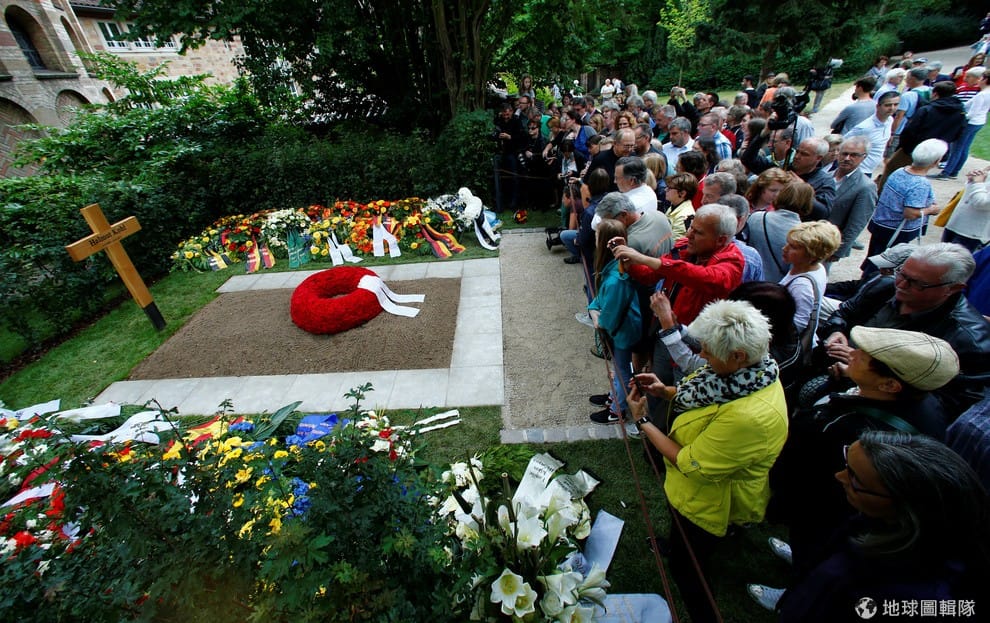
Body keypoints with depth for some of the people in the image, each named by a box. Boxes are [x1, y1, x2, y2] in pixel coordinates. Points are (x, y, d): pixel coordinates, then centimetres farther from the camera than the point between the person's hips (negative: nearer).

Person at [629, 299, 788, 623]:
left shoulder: (751, 417, -42)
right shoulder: (751, 370, -15)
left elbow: (690, 464, -31)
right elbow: (709, 397, 3)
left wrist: (642, 420, -23)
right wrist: (665, 391, -13)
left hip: (706, 503, -8)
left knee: (686, 567, 21)